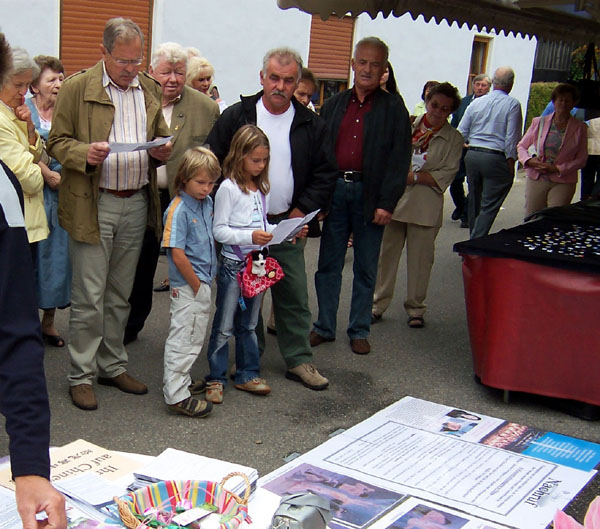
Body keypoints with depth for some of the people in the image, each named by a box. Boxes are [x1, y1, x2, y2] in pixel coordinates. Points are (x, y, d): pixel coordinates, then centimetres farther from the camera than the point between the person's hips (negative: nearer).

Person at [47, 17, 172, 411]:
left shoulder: (150, 89, 11)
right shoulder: (77, 88, -4)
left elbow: (160, 137, 21)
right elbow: (57, 141, -2)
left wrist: (162, 150, -3)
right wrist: (85, 154, -22)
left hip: (137, 204, 5)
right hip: (93, 204, -5)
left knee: (120, 295, 14)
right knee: (89, 297, -1)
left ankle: (112, 366, 27)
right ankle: (81, 375, 11)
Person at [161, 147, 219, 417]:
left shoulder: (207, 202, 6)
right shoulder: (178, 210, -19)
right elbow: (178, 255, -22)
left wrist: (211, 273, 12)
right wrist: (196, 285, -14)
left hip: (203, 283, 9)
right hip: (187, 286, -9)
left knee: (193, 336, 20)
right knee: (183, 338, -3)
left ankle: (180, 381, 35)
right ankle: (176, 395, 4)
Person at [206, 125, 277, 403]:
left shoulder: (261, 188, 10)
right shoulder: (228, 188, -12)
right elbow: (219, 230, -15)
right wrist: (250, 237, -25)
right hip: (233, 265, -7)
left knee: (249, 324, 16)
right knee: (224, 326, 1)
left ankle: (247, 374, 26)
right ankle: (216, 378, 12)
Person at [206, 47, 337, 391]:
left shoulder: (311, 124, 4)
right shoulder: (235, 117, -2)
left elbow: (326, 173, 7)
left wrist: (303, 210, -5)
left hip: (288, 225, 2)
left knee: (295, 295, 6)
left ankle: (299, 360, 18)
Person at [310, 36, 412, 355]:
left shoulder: (393, 108, 2)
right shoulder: (334, 105, 10)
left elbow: (399, 159, -3)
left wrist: (387, 203, -10)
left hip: (369, 194, -2)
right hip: (334, 190, 2)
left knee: (366, 268, 7)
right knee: (328, 264, 8)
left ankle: (359, 331, 19)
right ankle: (324, 327, 20)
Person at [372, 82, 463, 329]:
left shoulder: (454, 139, 4)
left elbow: (446, 176, -5)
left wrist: (414, 176, -14)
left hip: (426, 208, -1)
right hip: (394, 200, 1)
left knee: (420, 259, 5)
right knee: (386, 254, 5)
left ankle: (415, 308, 21)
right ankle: (378, 304, 18)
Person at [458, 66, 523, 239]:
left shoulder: (476, 103, 8)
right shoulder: (513, 104, -5)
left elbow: (461, 134, 9)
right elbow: (512, 138, -10)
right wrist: (511, 165, -5)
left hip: (472, 156, 5)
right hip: (496, 159, -5)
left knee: (474, 203, 17)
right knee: (488, 207, -2)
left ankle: (474, 240, 29)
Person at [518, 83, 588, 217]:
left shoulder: (580, 128, 3)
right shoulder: (539, 122, 7)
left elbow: (581, 159, 1)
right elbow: (521, 146, 14)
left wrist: (558, 169, -11)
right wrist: (529, 161, -7)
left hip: (563, 183, -2)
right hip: (536, 179, 2)